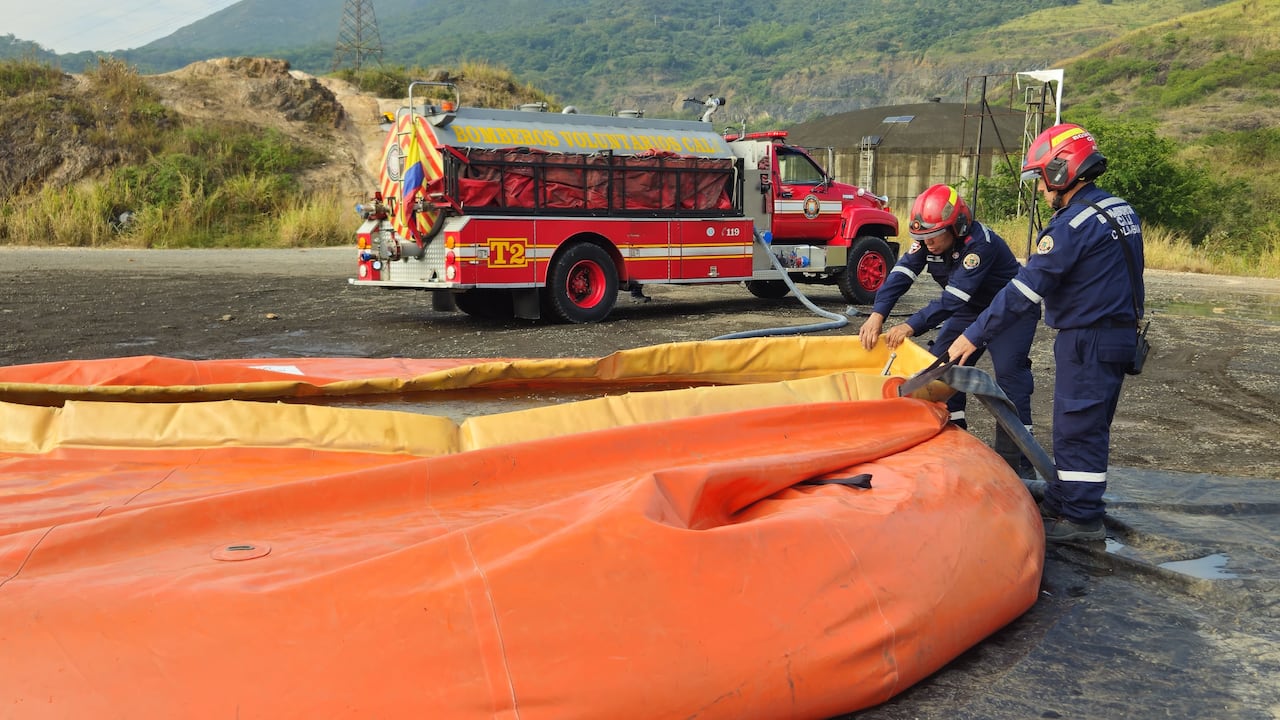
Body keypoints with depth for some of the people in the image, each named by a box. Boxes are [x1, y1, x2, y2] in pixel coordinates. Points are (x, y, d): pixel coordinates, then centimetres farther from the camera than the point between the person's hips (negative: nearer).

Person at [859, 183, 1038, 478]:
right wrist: (877, 315, -36)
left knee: (1009, 372, -17)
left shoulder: (981, 243, -35)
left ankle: (1017, 459, -14)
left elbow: (953, 297, -40)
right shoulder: (926, 241, -13)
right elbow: (901, 275, -21)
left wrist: (911, 326, -44)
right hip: (971, 308, 7)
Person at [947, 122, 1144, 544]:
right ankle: (1059, 503, 26)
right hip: (1120, 333, 10)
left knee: (1078, 429, -2)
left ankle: (1082, 519, 5)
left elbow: (1025, 291, -21)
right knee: (1088, 426, 15)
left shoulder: (1073, 225, -19)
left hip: (1087, 342, -10)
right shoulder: (1121, 212, 10)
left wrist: (975, 336, -17)